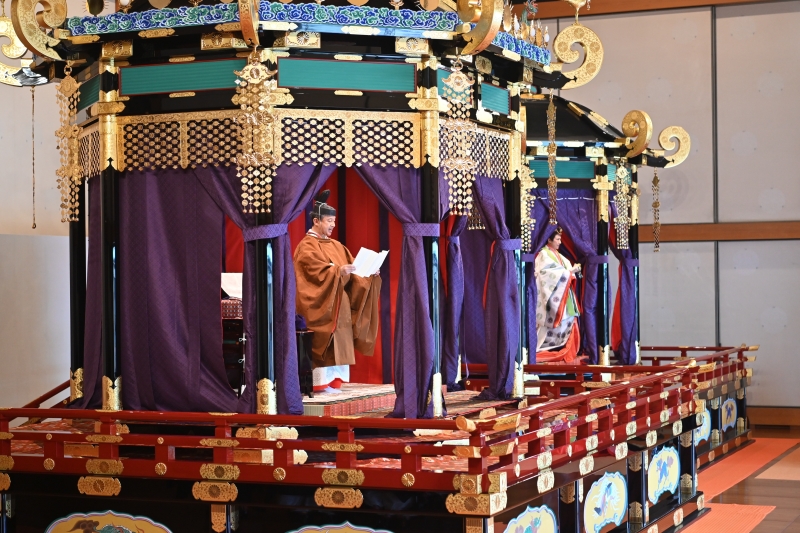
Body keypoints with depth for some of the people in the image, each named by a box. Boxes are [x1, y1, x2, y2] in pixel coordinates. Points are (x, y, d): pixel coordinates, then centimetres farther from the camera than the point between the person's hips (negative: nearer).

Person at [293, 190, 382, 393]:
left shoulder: (335, 245, 18)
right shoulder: (307, 246, -7)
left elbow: (350, 265, 14)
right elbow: (316, 271, -21)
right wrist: (338, 270, -33)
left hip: (339, 302, 8)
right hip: (320, 304, -8)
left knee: (338, 341, 5)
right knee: (323, 342, -9)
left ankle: (333, 380, 7)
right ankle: (321, 382, -7)